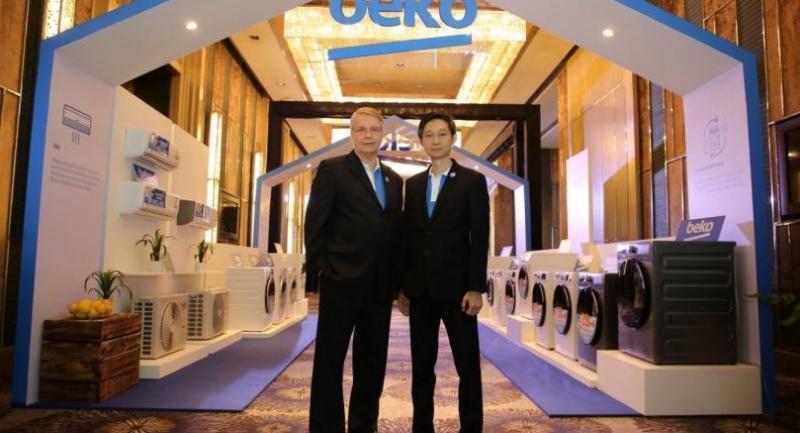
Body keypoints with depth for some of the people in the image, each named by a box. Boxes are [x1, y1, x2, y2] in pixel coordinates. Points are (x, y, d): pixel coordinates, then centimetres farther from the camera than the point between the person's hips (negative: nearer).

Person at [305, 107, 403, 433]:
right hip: (342, 281, -5)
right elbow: (315, 223, -5)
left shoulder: (394, 180, 15)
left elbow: (396, 232, 14)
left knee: (372, 361, 14)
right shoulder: (332, 169, 0)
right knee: (330, 360, 4)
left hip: (380, 285, 6)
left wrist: (398, 280, 8)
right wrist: (319, 269, -10)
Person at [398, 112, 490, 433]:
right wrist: (402, 287, 7)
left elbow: (480, 238, -5)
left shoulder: (473, 181, 1)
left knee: (468, 366, 4)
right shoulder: (413, 185, 12)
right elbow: (407, 237, 11)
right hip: (420, 289, 4)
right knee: (421, 367, 10)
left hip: (456, 287, -3)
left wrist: (475, 288, -12)